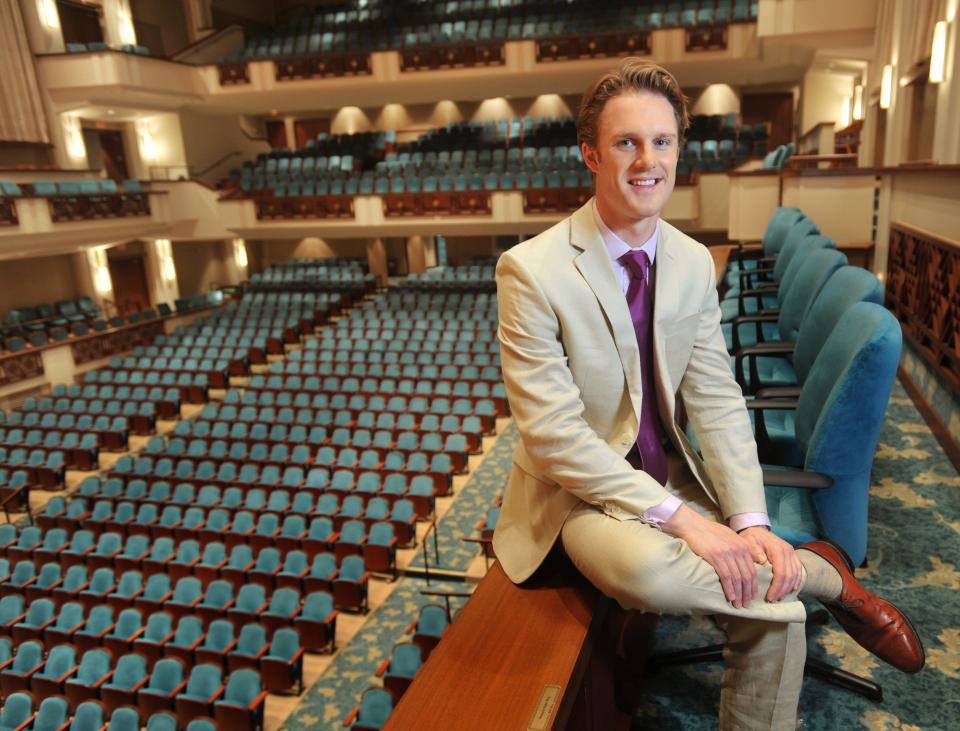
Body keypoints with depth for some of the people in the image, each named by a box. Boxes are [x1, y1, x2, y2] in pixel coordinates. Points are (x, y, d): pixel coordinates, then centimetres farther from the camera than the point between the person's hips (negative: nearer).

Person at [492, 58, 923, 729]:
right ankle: (825, 571, -8)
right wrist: (678, 517, -26)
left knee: (775, 612, -17)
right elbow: (554, 434, -21)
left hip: (671, 473, 5)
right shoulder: (531, 270, -18)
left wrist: (750, 521, -15)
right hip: (578, 489, -4)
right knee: (644, 568, -34)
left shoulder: (695, 263, 0)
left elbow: (717, 400, -2)